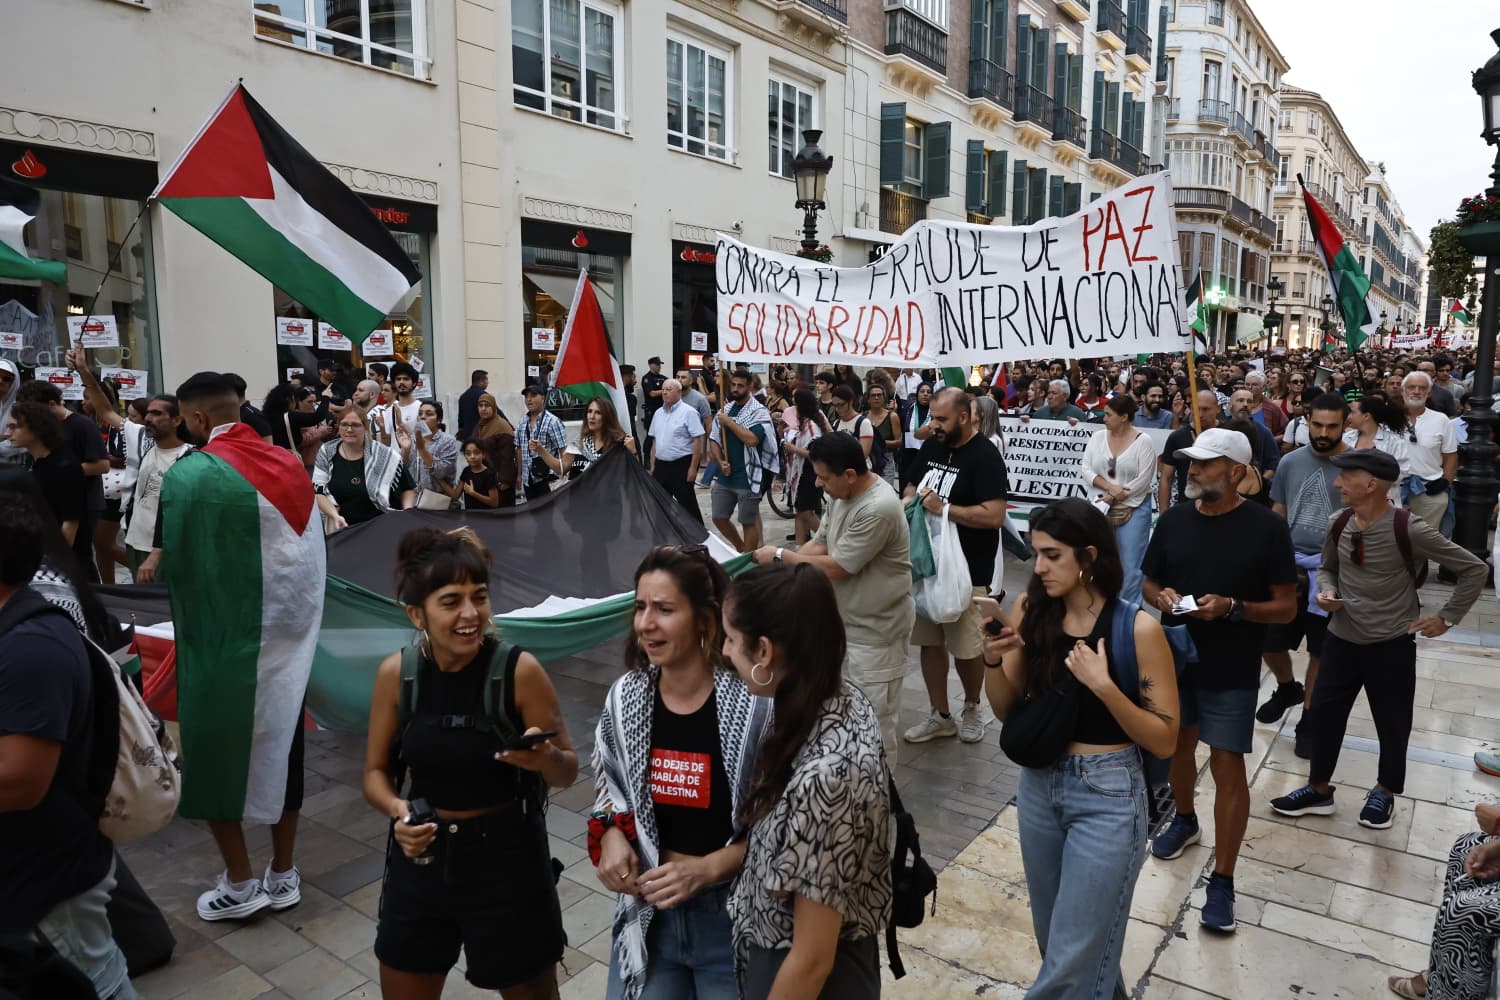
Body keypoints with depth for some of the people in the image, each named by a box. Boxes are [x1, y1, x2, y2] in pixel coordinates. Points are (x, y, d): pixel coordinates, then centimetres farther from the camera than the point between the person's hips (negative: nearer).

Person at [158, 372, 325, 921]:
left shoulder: (187, 475, -16)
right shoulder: (291, 466, 1)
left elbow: (174, 562, -10)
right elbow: (309, 553, 6)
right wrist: (293, 614, 14)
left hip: (225, 641, -5)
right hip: (291, 631, 5)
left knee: (217, 753, 12)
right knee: (280, 745, 15)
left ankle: (240, 884, 23)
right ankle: (284, 874, 28)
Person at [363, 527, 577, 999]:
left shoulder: (520, 670, -18)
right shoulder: (397, 672, -8)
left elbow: (568, 773, -10)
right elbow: (377, 771, 3)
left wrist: (545, 758, -31)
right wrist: (396, 810, -17)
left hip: (506, 858, -3)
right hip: (420, 858, 3)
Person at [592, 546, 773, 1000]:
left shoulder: (755, 703, -21)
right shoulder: (625, 697, -6)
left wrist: (706, 869, -21)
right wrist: (612, 835, -7)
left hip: (735, 915, -4)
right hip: (649, 910, 4)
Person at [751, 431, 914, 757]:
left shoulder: (878, 510, -29)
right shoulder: (841, 494, 0)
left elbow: (835, 568, -24)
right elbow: (819, 544, 8)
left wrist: (780, 555, -14)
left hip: (874, 630, -9)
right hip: (843, 622, 9)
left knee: (874, 718, 5)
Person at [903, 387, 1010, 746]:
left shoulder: (985, 456, -15)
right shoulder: (932, 445, 7)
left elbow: (995, 515, -22)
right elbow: (913, 486, 20)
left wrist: (944, 508, -24)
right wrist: (911, 498, -3)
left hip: (966, 569, -6)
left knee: (966, 647, 4)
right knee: (929, 642, 11)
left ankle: (971, 707, 31)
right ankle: (940, 716, 25)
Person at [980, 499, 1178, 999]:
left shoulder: (1138, 628, -17)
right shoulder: (1031, 610, -5)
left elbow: (1164, 740, -13)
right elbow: (1006, 710, 0)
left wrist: (1104, 686, -27)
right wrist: (993, 660, -19)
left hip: (1106, 796, -5)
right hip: (1038, 786, 5)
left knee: (1073, 959, 4)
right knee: (1054, 939, 23)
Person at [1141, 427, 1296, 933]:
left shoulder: (1266, 527, -12)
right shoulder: (1173, 519, -2)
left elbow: (1286, 606, -9)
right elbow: (1148, 584, 8)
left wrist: (1231, 607, -25)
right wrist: (1161, 597, -15)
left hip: (1231, 670, -4)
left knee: (1227, 767, -1)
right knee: (1178, 744, 20)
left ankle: (1222, 881, 11)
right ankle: (1184, 819, 47)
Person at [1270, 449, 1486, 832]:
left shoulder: (1408, 530, -20)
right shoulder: (1340, 524, -3)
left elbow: (1474, 568, -10)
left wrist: (1446, 617, -8)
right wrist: (1326, 591, -7)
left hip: (1391, 644, -4)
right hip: (1342, 639, 5)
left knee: (1391, 723, 12)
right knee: (1323, 712, 9)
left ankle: (1385, 792, 36)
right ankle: (1319, 790, 26)